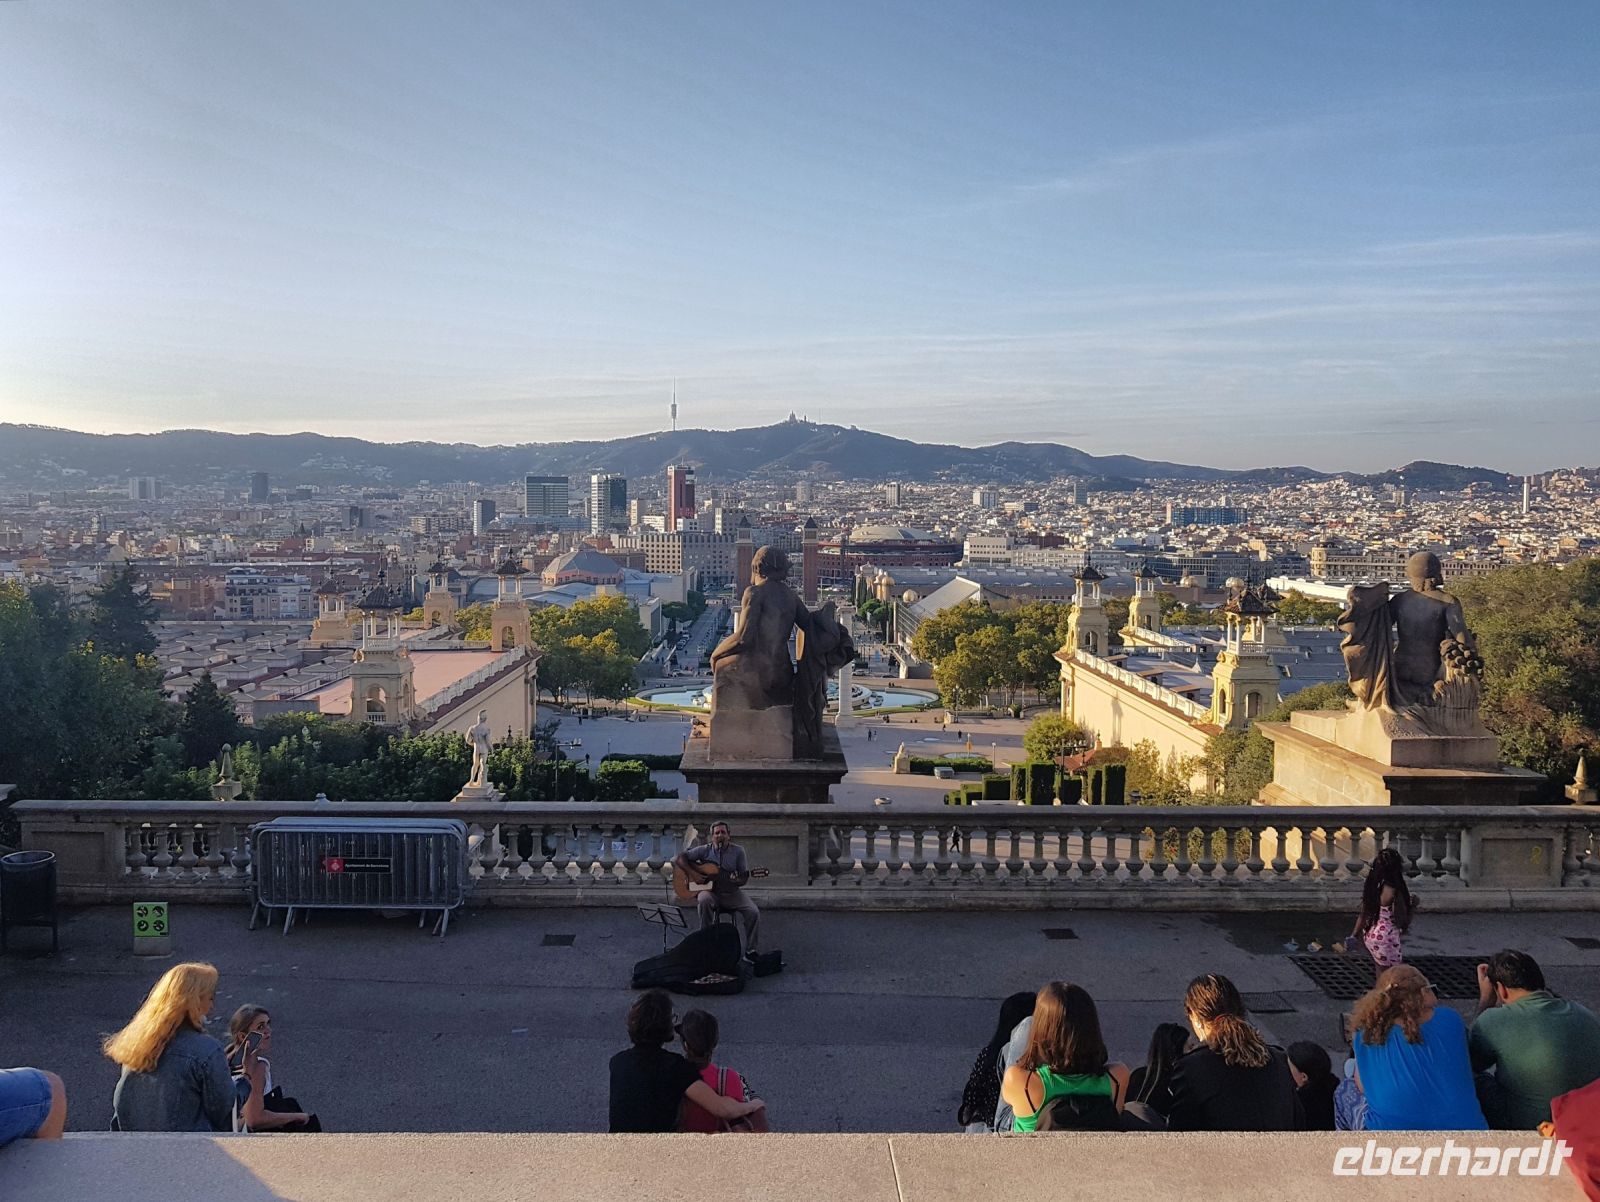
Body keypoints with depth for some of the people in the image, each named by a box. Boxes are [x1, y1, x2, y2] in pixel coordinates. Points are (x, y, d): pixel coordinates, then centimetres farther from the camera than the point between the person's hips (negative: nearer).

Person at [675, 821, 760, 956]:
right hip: (710, 891, -1)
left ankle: (750, 951, -5)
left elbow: (745, 878, 2)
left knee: (753, 912, -21)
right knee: (704, 900, -37)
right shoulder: (704, 850, 0)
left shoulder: (738, 851, 1)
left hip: (732, 893, 1)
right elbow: (681, 857, -1)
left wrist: (737, 880, -21)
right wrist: (693, 873, -13)